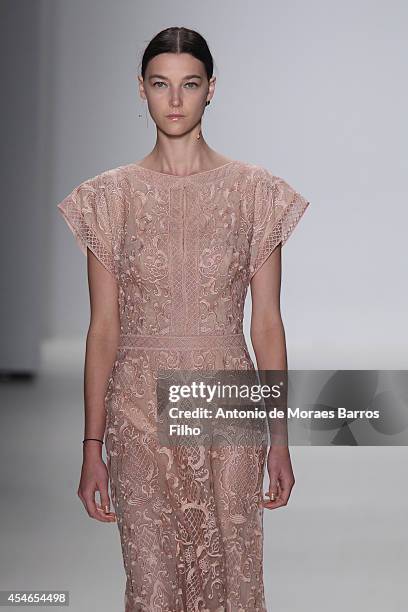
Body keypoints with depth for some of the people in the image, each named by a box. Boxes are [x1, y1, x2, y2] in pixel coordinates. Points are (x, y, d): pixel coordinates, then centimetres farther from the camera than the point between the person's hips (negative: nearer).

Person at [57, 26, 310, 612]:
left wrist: (280, 439, 0)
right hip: (141, 410, 0)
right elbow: (103, 330, 1)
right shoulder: (110, 196, 1)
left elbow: (267, 323, 2)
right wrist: (93, 447, -1)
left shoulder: (255, 190, 0)